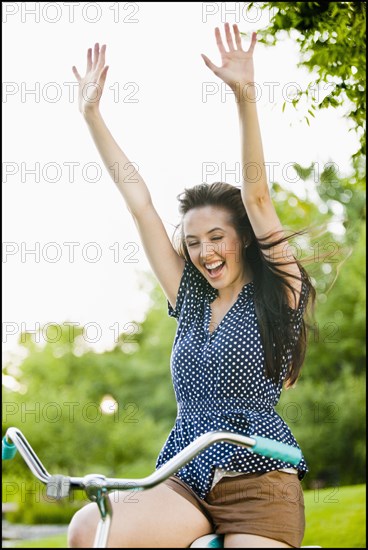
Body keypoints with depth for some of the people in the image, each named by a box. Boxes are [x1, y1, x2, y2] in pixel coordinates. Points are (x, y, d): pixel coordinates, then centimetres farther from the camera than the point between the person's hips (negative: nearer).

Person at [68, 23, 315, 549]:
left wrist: (245, 96, -18)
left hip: (260, 482, -3)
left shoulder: (277, 292, 3)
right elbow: (140, 205, 13)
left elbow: (257, 197, -9)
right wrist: (92, 113, 14)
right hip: (185, 481, 4)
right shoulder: (191, 300, 14)